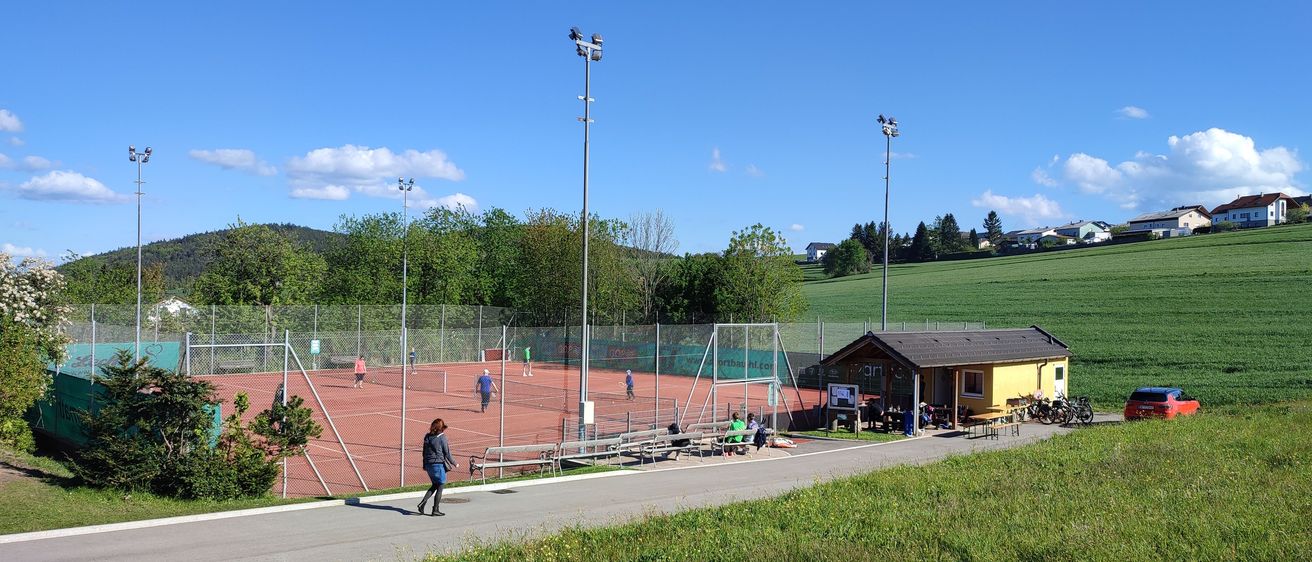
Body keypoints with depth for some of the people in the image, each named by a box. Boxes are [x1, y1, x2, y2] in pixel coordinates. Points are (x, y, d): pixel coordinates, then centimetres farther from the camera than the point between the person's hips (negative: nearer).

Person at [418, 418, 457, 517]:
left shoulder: (427, 437, 6)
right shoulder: (442, 437, -11)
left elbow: (424, 452, 12)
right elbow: (447, 453, -9)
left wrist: (424, 465, 22)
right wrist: (454, 464, 3)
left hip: (428, 465, 6)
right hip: (439, 464, -6)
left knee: (435, 485, 20)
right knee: (440, 487, 6)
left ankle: (423, 502, 3)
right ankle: (435, 510, 8)